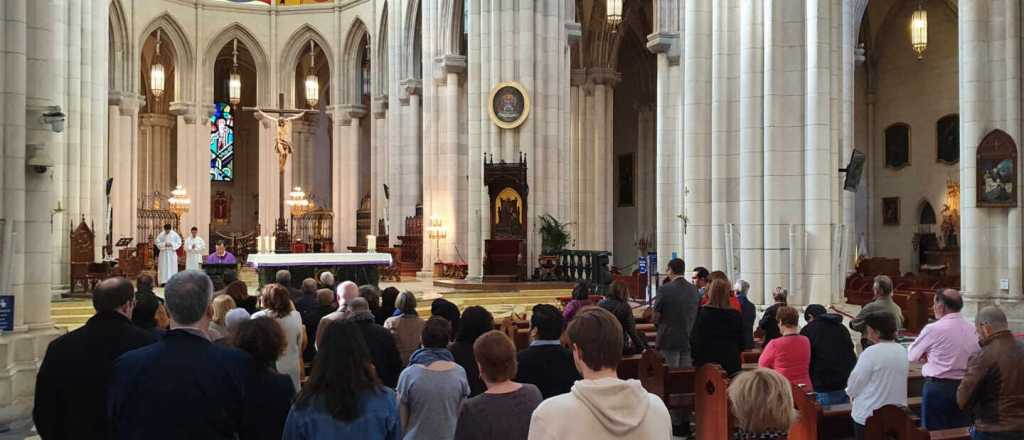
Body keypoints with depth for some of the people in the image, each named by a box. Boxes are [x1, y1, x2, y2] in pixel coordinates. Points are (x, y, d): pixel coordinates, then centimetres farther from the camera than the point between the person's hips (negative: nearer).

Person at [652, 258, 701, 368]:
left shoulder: (664, 289, -10)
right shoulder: (694, 290, 4)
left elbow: (656, 316, -6)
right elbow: (697, 315, 11)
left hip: (669, 339, -4)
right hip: (689, 340, 4)